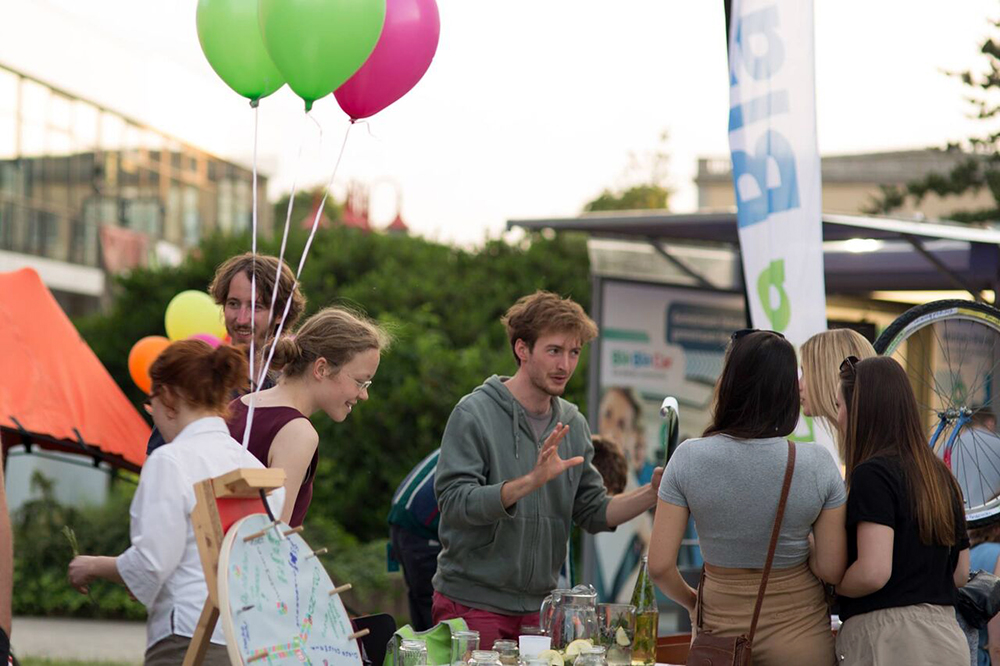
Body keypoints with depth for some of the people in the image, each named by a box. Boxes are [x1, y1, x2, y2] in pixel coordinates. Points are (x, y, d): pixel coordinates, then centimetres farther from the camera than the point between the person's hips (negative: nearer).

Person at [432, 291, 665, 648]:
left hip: (539, 605, 6)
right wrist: (532, 481, -32)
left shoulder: (573, 423, 8)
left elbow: (593, 512, 9)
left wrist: (653, 493, -8)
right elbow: (455, 502, -21)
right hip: (473, 604, -5)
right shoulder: (474, 414, -11)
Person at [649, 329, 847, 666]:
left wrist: (692, 601, 10)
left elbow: (659, 565, -9)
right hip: (798, 638, 0)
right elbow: (832, 570, -10)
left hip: (719, 627, 0)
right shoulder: (818, 463, -13)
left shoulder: (688, 458, -12)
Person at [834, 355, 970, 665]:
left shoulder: (872, 474, -12)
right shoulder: (939, 474, 13)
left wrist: (830, 586, -4)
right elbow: (960, 573, 17)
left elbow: (873, 572, -22)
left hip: (887, 639, -8)